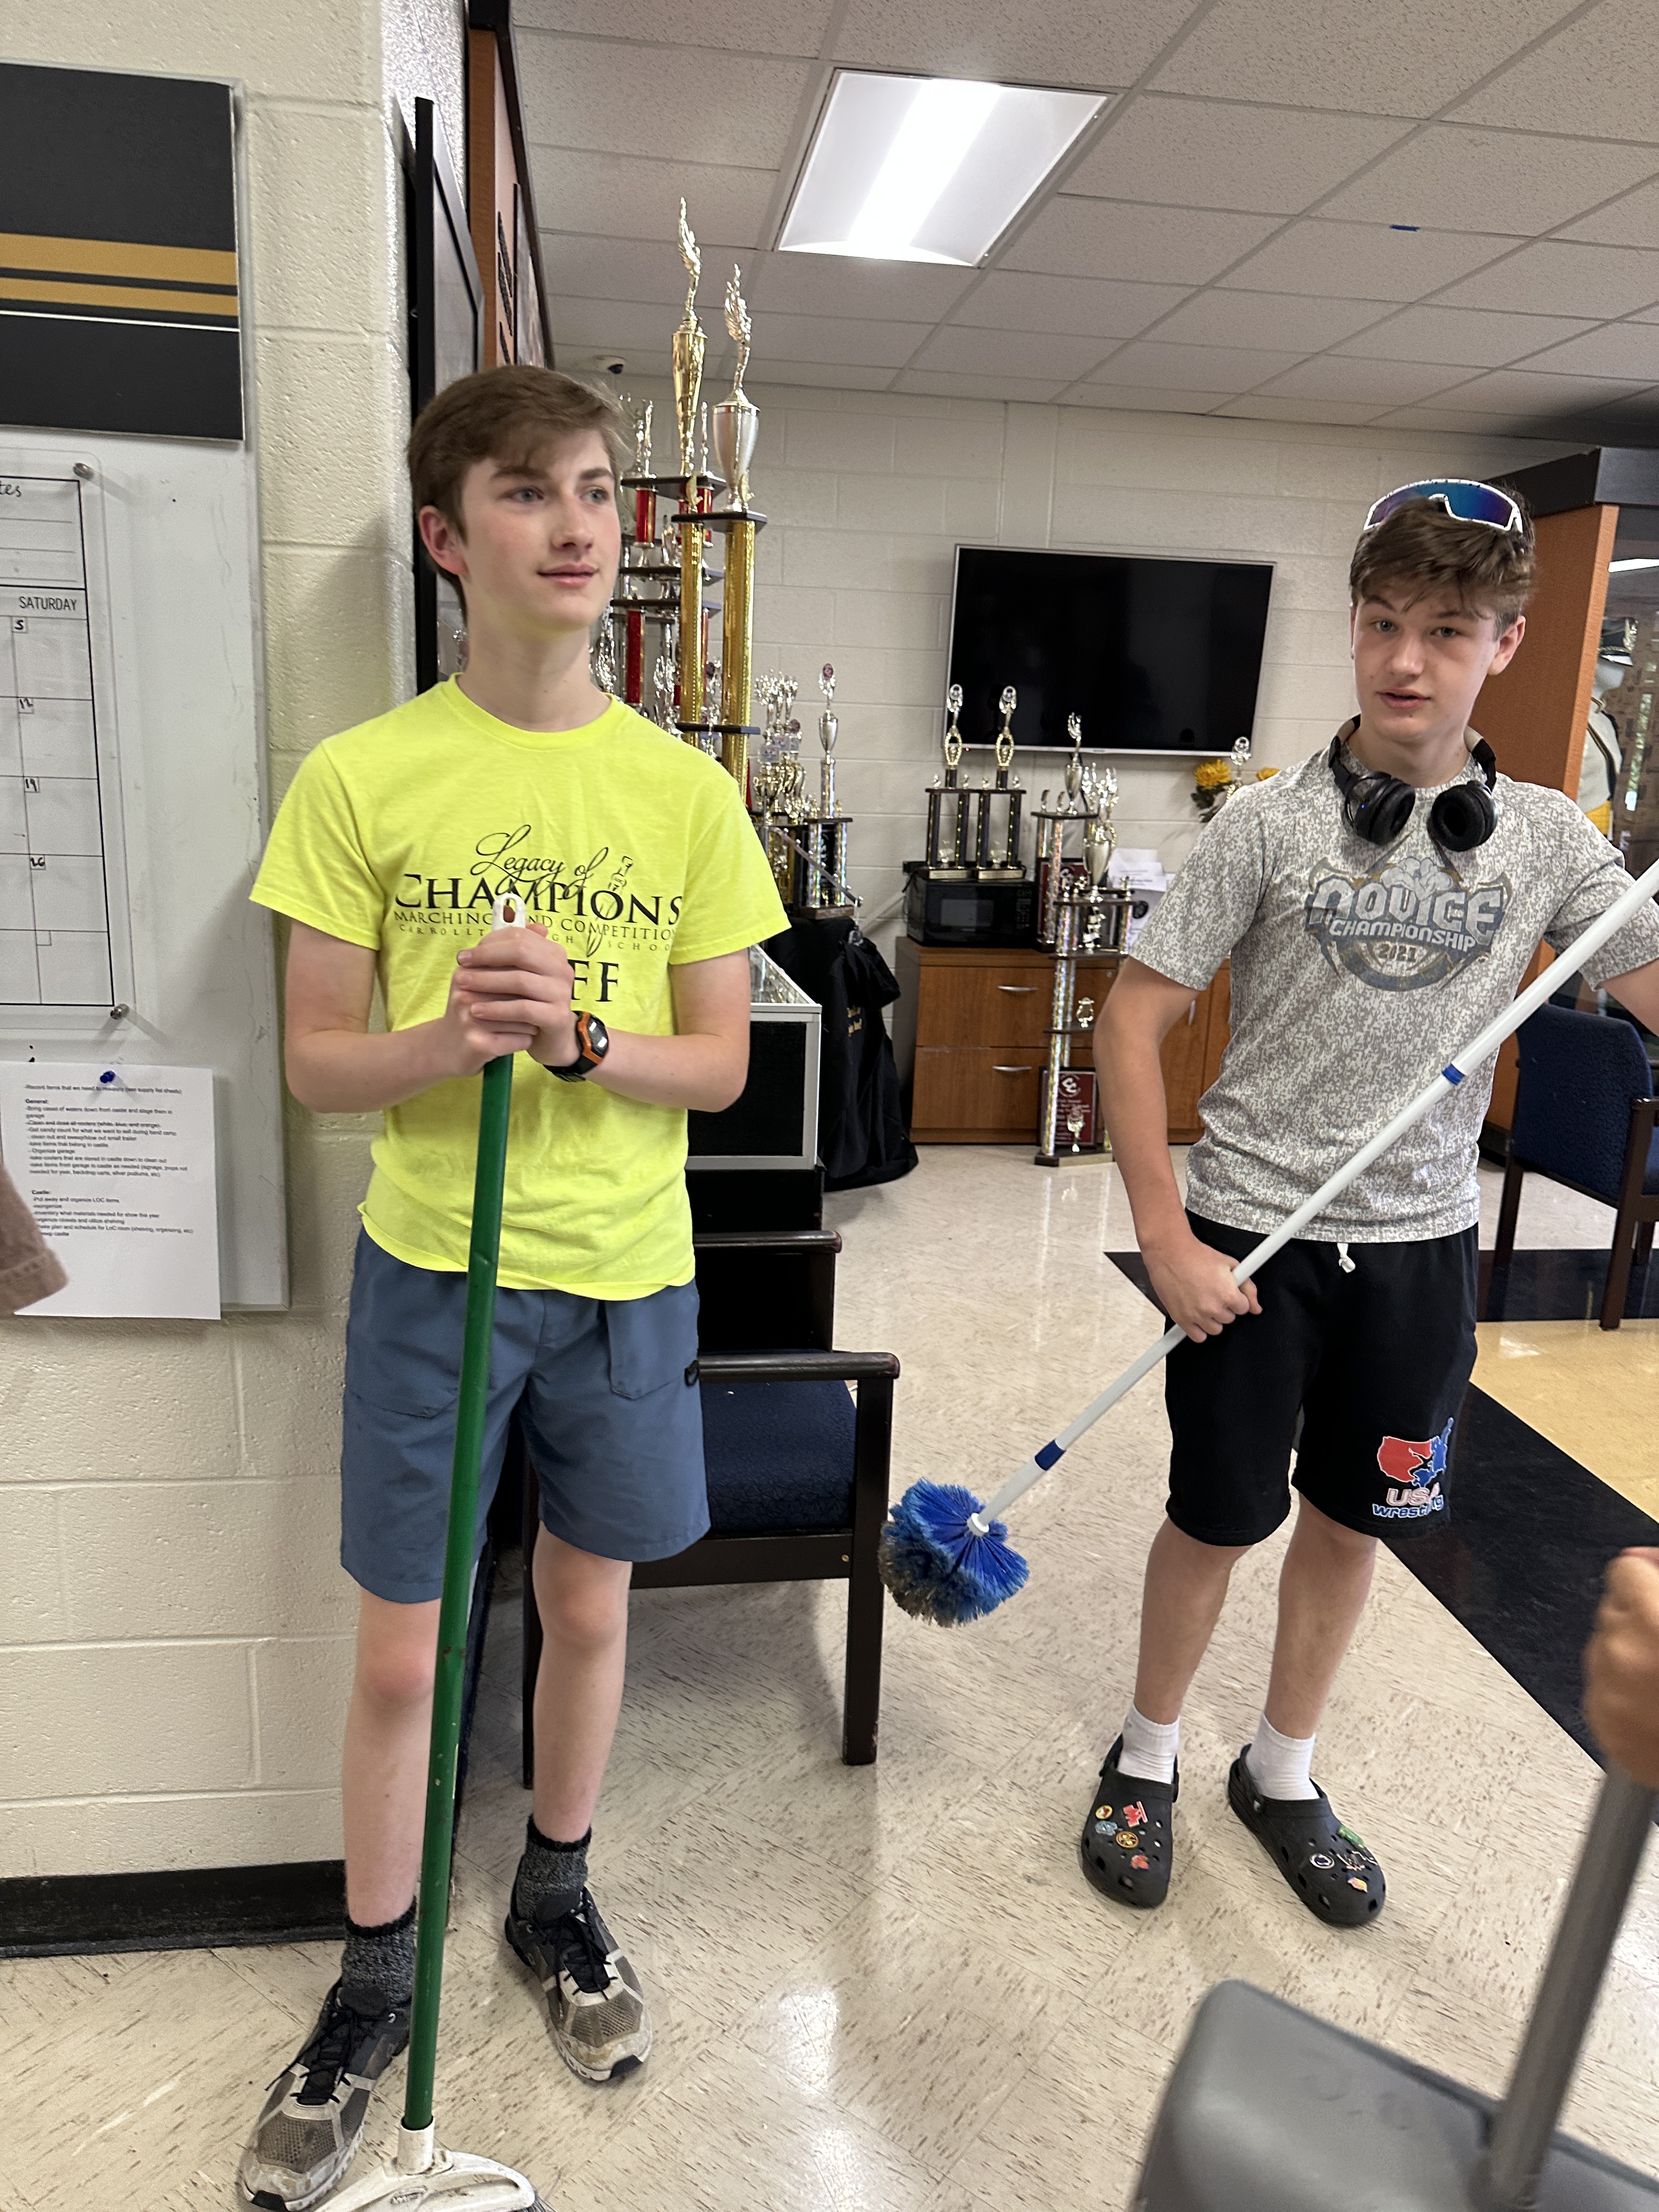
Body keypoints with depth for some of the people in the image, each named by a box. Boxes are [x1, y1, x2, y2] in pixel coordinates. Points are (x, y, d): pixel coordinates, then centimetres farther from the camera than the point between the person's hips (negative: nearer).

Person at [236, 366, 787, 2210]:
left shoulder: (685, 790, -1)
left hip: (624, 1271, 2)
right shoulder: (362, 777, -6)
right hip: (431, 1266, -1)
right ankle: (373, 1985, 36)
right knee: (400, 1656, 10)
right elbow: (316, 1064, -3)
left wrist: (584, 1038, -19)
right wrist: (446, 1039, -24)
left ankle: (555, 1897, 45)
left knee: (588, 1607, 18)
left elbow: (720, 1063, 0)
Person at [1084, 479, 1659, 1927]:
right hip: (1255, 1233, -3)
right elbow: (1133, 1021, -9)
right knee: (1218, 1520, 9)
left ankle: (1283, 1776, 40)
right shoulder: (1270, 823, -9)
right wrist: (1166, 1236, -13)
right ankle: (1148, 1758, 35)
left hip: (1421, 1245, 3)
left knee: (1350, 1524, 16)